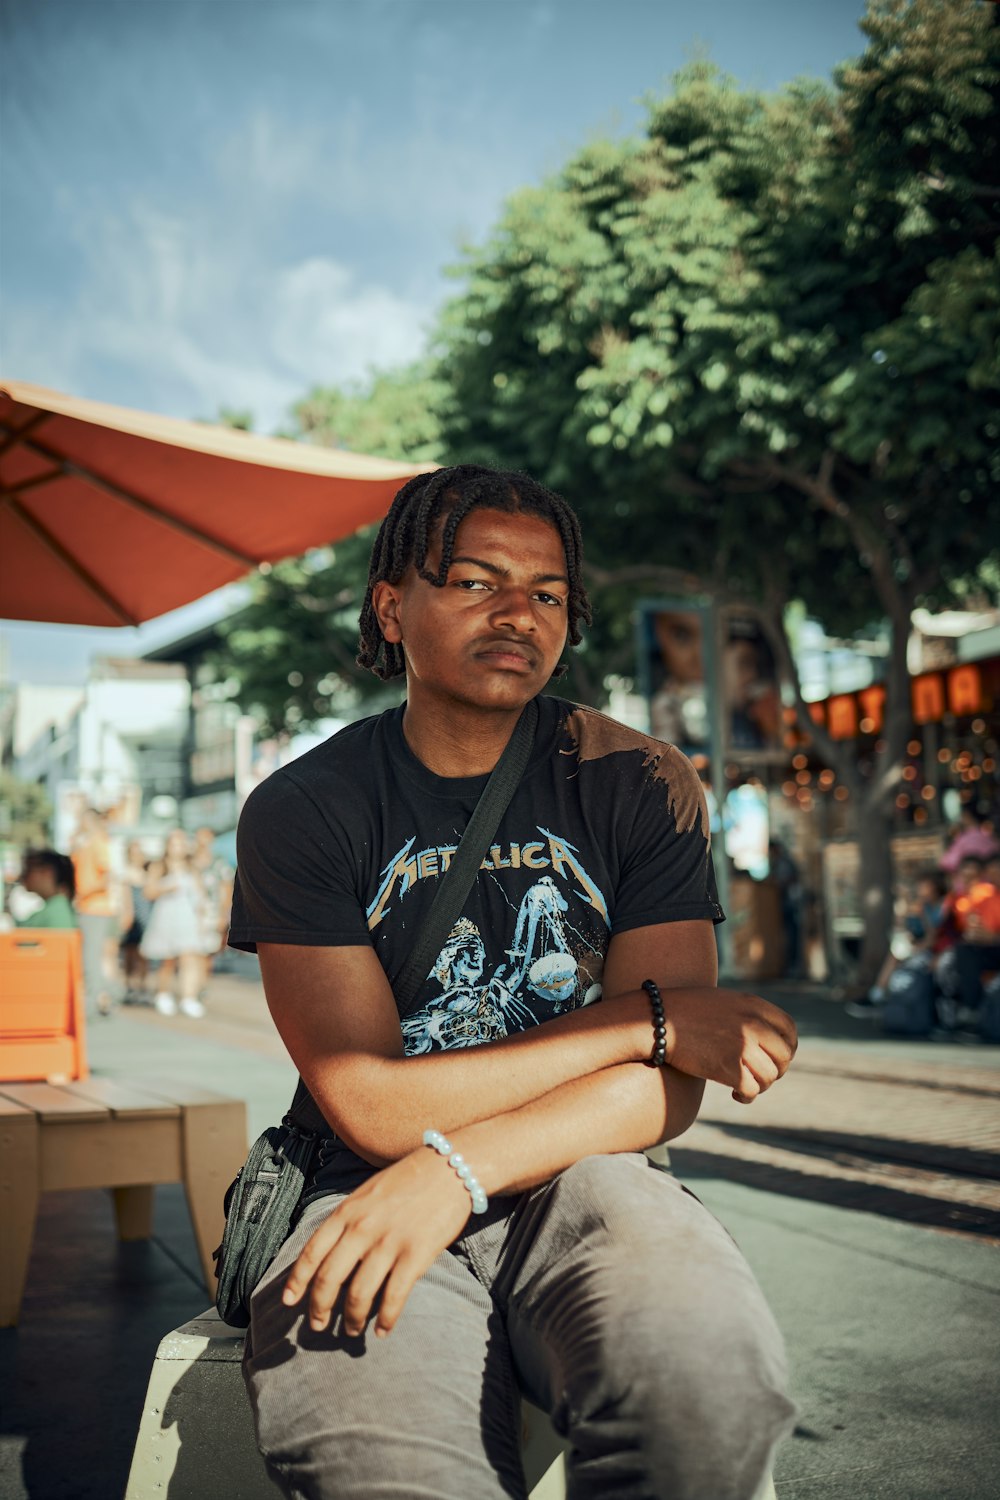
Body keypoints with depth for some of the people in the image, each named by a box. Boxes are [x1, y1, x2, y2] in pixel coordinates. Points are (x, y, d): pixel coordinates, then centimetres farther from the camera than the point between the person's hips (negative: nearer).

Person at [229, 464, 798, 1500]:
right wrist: (645, 1018, -12)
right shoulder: (302, 810, -2)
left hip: (582, 1177, 3)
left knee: (706, 1384, -32)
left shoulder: (640, 785, 2)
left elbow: (664, 1092, -5)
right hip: (374, 1185, -2)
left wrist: (456, 1168, -22)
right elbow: (371, 1105, -11)